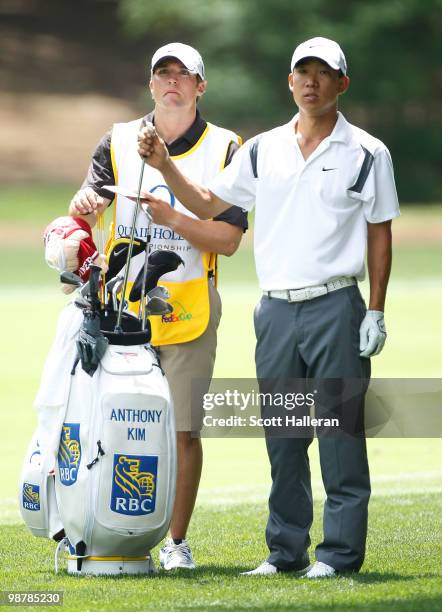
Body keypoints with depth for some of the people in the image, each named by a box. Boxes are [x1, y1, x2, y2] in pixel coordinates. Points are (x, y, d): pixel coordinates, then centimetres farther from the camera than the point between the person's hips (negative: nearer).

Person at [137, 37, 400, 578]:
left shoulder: (367, 154, 1)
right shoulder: (261, 151, 11)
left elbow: (379, 235, 2)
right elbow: (209, 205, 17)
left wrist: (376, 314, -4)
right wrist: (164, 166, 3)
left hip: (336, 307, -4)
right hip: (276, 310, 4)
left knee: (340, 432, -5)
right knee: (281, 435, 8)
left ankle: (340, 553, 0)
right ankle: (286, 550, 15)